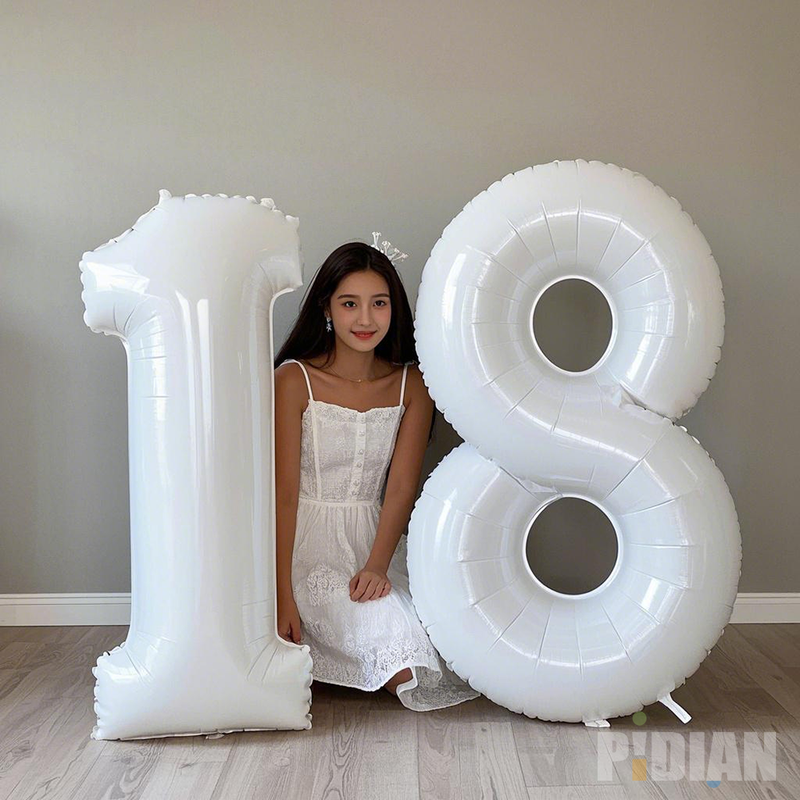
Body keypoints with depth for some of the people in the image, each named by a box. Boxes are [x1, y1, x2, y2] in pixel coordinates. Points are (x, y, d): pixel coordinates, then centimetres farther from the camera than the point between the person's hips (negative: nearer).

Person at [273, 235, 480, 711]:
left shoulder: (411, 385, 3)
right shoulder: (294, 379, -7)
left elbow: (401, 486, -4)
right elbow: (284, 493, -10)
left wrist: (377, 565, -20)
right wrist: (282, 596, -17)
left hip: (376, 542, 5)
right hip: (308, 545, -4)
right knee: (406, 667, -22)